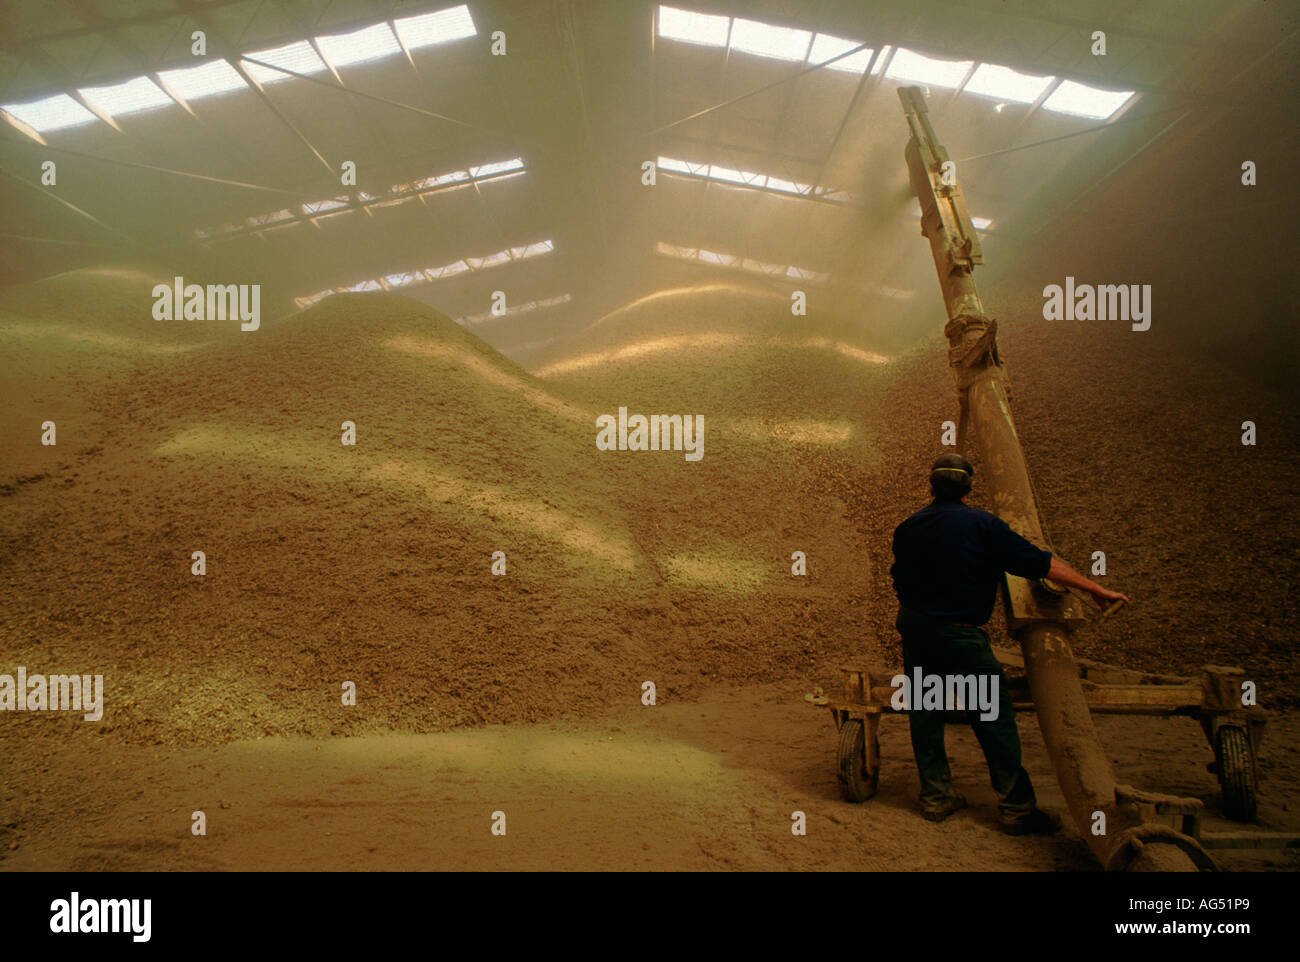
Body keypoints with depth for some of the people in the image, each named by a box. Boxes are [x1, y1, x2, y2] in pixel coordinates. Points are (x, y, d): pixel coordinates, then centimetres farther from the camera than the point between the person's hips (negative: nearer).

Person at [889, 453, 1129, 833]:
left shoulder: (907, 528, 6)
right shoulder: (983, 525, -10)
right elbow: (1042, 564, -8)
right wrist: (1096, 589, 0)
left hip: (912, 627, 6)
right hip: (959, 635, -6)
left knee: (925, 713, 13)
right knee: (994, 718, 3)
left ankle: (936, 797, 22)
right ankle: (1017, 808, 9)